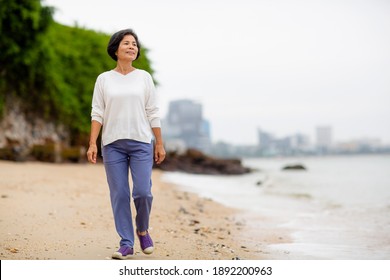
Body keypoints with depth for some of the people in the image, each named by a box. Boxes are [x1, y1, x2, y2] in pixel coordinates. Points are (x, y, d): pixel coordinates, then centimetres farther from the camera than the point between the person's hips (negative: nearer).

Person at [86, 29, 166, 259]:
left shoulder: (144, 77, 8)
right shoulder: (104, 79, 7)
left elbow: (153, 113, 6)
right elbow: (97, 113, 4)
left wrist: (160, 144, 2)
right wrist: (92, 143, -5)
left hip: (141, 143, 0)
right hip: (113, 144, 0)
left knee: (143, 192, -9)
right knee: (119, 195, -1)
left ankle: (143, 229, 20)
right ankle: (126, 244, 7)